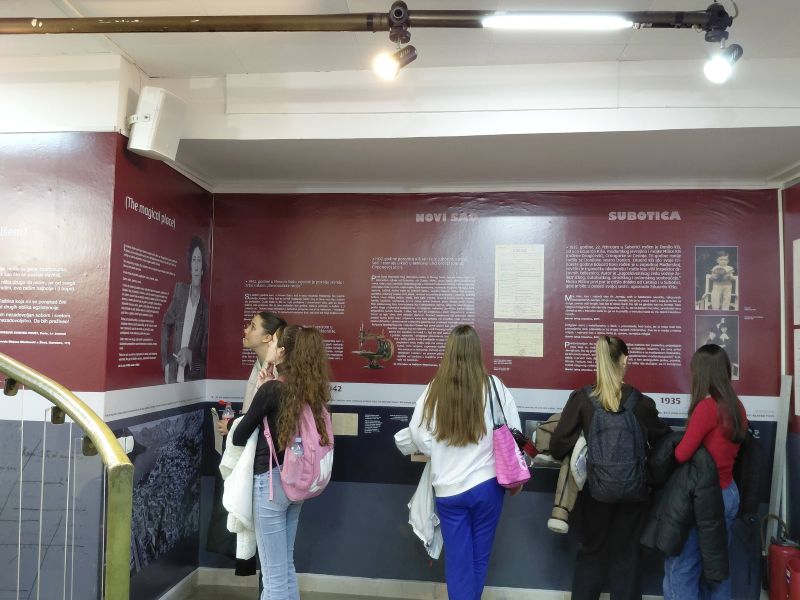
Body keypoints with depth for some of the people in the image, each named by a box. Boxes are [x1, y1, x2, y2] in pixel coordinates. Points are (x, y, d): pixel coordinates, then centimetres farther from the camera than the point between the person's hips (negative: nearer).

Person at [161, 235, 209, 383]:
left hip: (194, 379, -2)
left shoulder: (206, 304, -8)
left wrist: (190, 355, -19)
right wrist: (166, 363, 4)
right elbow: (165, 324, 13)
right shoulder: (180, 291, 2)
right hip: (173, 375, 3)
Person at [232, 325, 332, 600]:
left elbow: (239, 438, -7)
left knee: (274, 573, 4)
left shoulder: (271, 389, -16)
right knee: (286, 565, 20)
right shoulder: (310, 389, 2)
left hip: (271, 480, -7)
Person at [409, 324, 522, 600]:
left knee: (457, 559, 11)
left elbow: (418, 434, -4)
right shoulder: (494, 386, -9)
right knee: (479, 556, 19)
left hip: (448, 488, 0)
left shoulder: (434, 390, -9)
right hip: (487, 483, 1)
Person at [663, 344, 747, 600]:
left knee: (680, 569, 3)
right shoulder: (737, 406, 3)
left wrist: (670, 446, 2)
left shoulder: (707, 406, -20)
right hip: (729, 494, 8)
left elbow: (682, 454, -18)